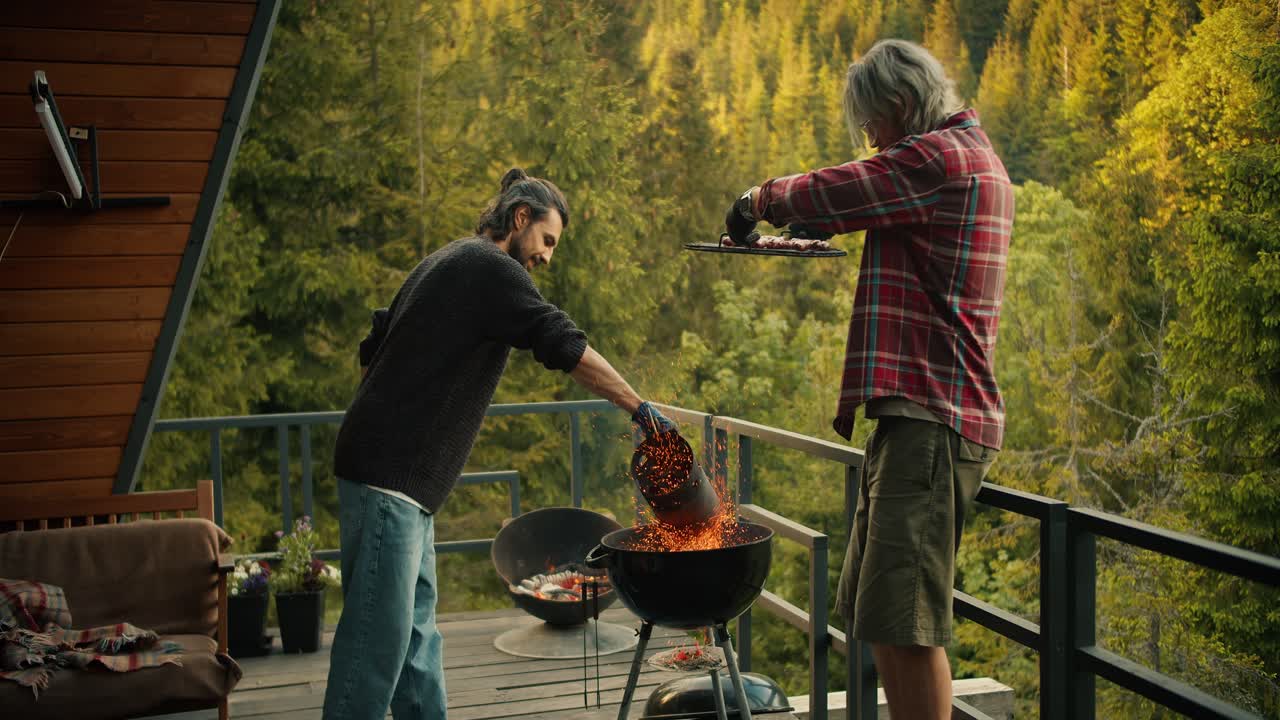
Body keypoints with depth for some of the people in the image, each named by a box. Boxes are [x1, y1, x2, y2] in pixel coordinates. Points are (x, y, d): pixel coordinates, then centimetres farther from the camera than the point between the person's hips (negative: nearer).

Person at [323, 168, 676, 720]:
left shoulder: (445, 263, 21)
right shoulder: (491, 267, -9)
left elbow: (373, 349, 24)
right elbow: (566, 347, -15)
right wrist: (639, 407, -7)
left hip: (380, 462, 10)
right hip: (390, 475, -10)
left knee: (416, 626, 14)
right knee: (378, 634, -8)